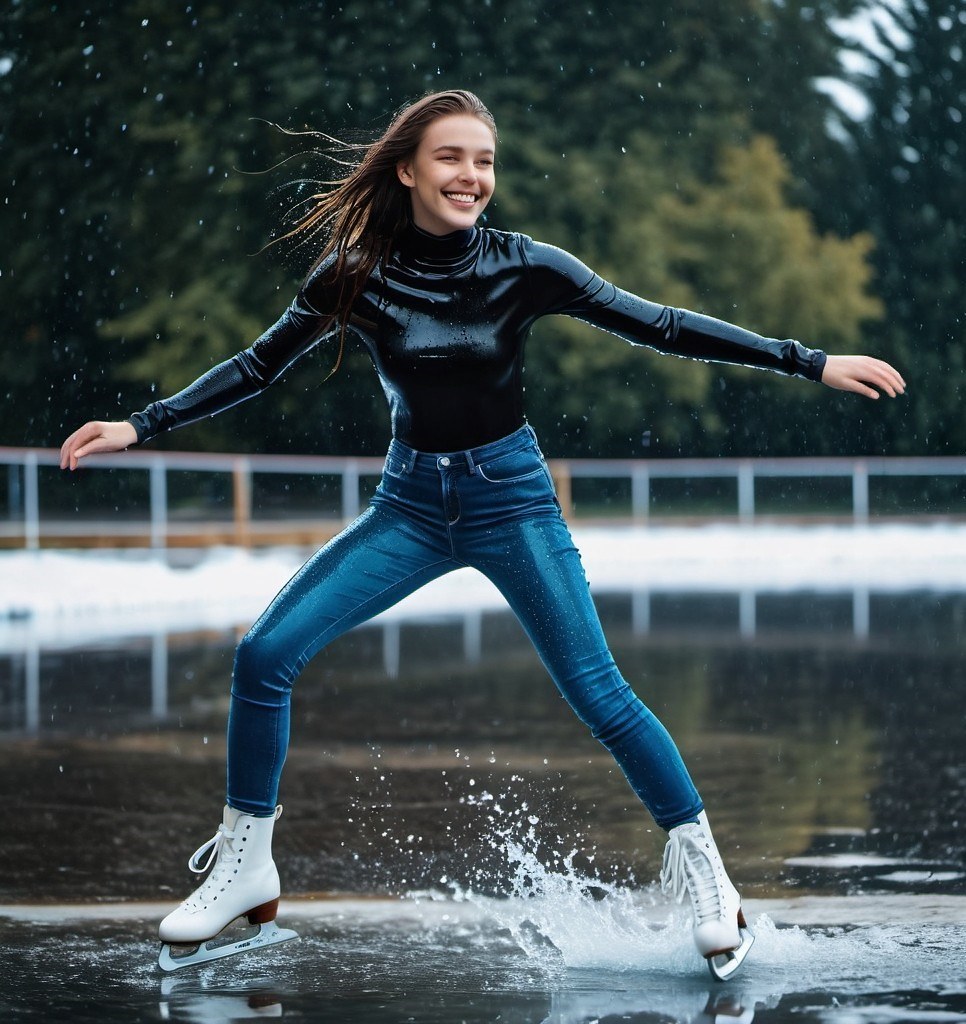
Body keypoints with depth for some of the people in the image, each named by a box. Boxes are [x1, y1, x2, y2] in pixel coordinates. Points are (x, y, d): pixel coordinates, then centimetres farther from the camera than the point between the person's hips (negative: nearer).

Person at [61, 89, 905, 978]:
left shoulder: (522, 268, -11)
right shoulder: (357, 276, -8)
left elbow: (660, 327, -9)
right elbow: (258, 367, 2)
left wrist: (812, 363, -12)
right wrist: (141, 426, -4)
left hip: (512, 497, -2)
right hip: (410, 504, 2)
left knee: (600, 694, -9)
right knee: (264, 655, -10)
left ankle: (702, 870, 8)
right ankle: (244, 863, 7)